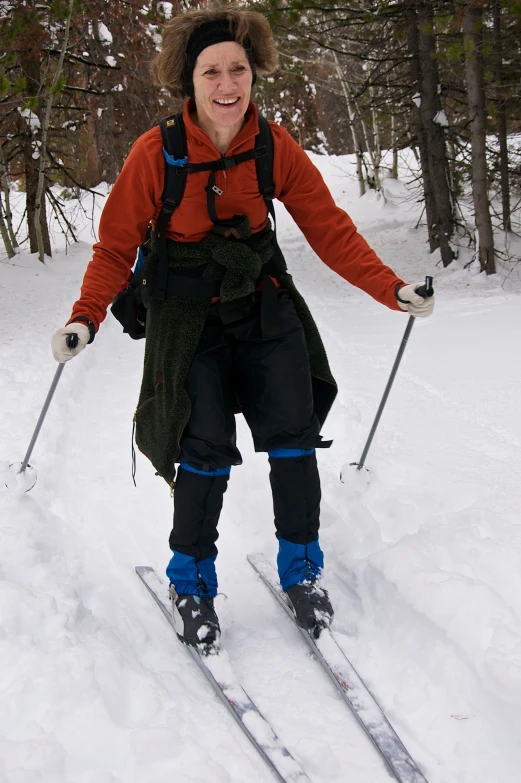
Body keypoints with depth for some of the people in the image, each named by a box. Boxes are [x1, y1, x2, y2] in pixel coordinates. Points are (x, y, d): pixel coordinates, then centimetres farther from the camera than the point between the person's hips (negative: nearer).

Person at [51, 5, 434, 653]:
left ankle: (300, 566, 18)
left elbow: (329, 228, -4)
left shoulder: (276, 148, -9)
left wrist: (391, 290, -11)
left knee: (293, 434, -3)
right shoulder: (156, 153, -16)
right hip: (189, 313, -2)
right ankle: (191, 581, 13)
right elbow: (116, 244, -10)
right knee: (206, 448, -10)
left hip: (263, 302, 3)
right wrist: (86, 318, -23)